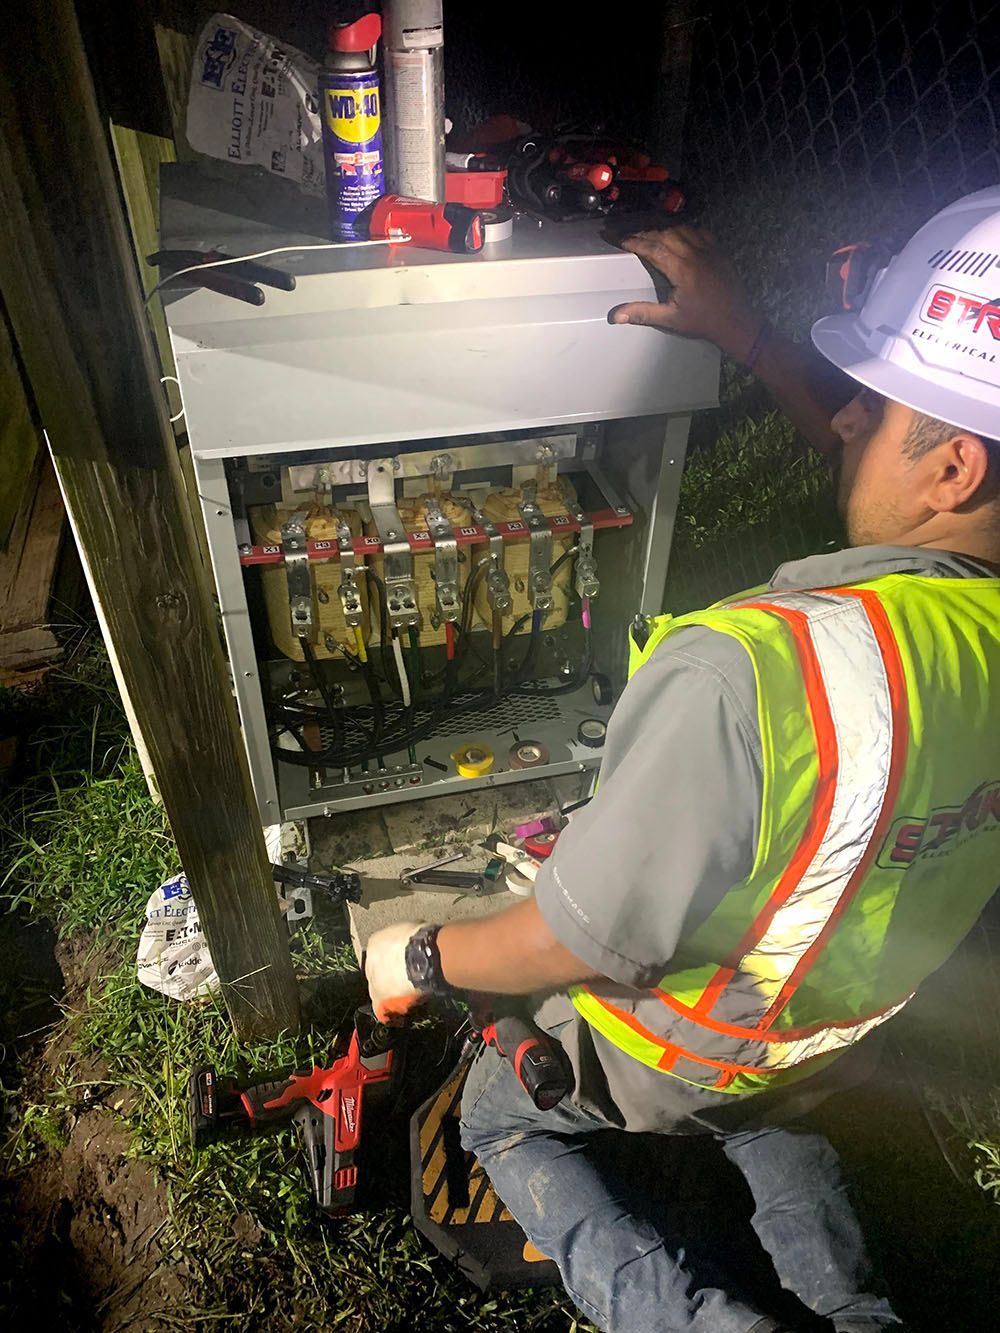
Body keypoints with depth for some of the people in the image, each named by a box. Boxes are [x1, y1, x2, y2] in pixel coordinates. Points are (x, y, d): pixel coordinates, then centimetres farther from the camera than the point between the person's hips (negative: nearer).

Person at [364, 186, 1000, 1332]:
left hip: (664, 1053, -5)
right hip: (838, 1039, 6)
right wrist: (748, 337, -3)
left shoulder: (749, 676, -45)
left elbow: (585, 942, -32)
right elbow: (881, 471, 0)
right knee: (755, 1104, 40)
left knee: (502, 1119, 26)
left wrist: (420, 959, -13)